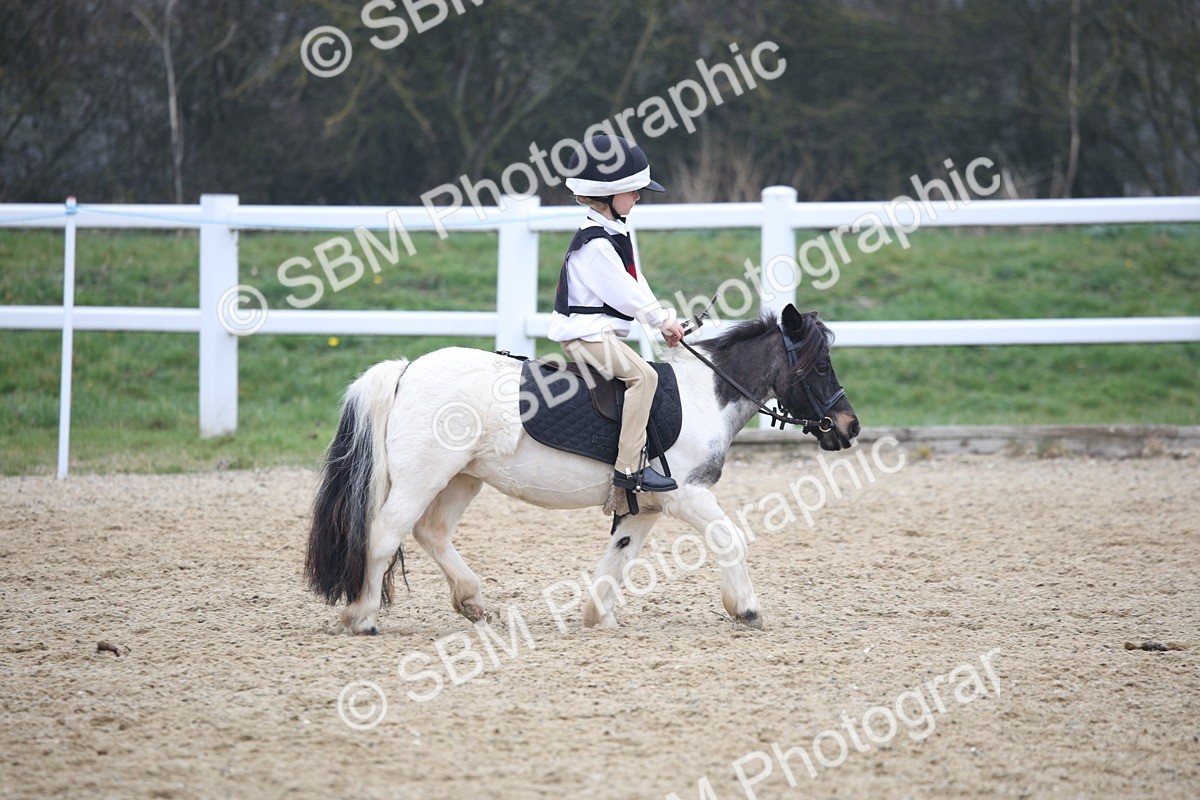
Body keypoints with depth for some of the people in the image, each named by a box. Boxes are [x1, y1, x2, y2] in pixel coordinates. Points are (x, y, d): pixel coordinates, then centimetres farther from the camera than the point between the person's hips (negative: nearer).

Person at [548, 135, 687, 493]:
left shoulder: (616, 232, 15)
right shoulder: (595, 244, -18)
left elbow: (635, 284, 19)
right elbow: (623, 292, -18)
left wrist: (663, 319, 11)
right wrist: (660, 319, -9)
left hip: (601, 331, 11)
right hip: (587, 333, -11)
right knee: (642, 376, -20)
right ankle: (629, 467, -25)